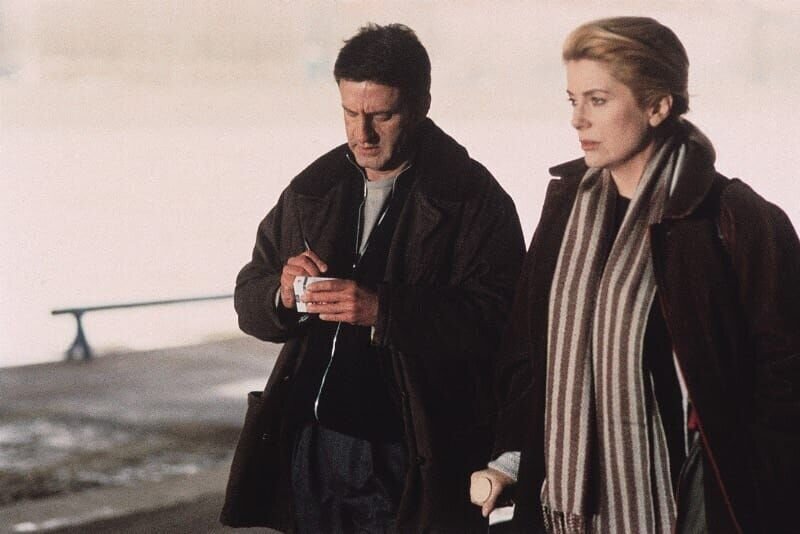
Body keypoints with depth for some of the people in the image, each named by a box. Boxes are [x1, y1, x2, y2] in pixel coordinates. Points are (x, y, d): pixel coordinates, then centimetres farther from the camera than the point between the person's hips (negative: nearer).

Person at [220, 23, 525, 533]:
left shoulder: (475, 199, -7)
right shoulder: (313, 188, 11)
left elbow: (494, 318, -16)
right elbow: (249, 299, 14)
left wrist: (384, 309, -26)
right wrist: (283, 294, -9)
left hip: (411, 461, -5)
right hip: (310, 448, 5)